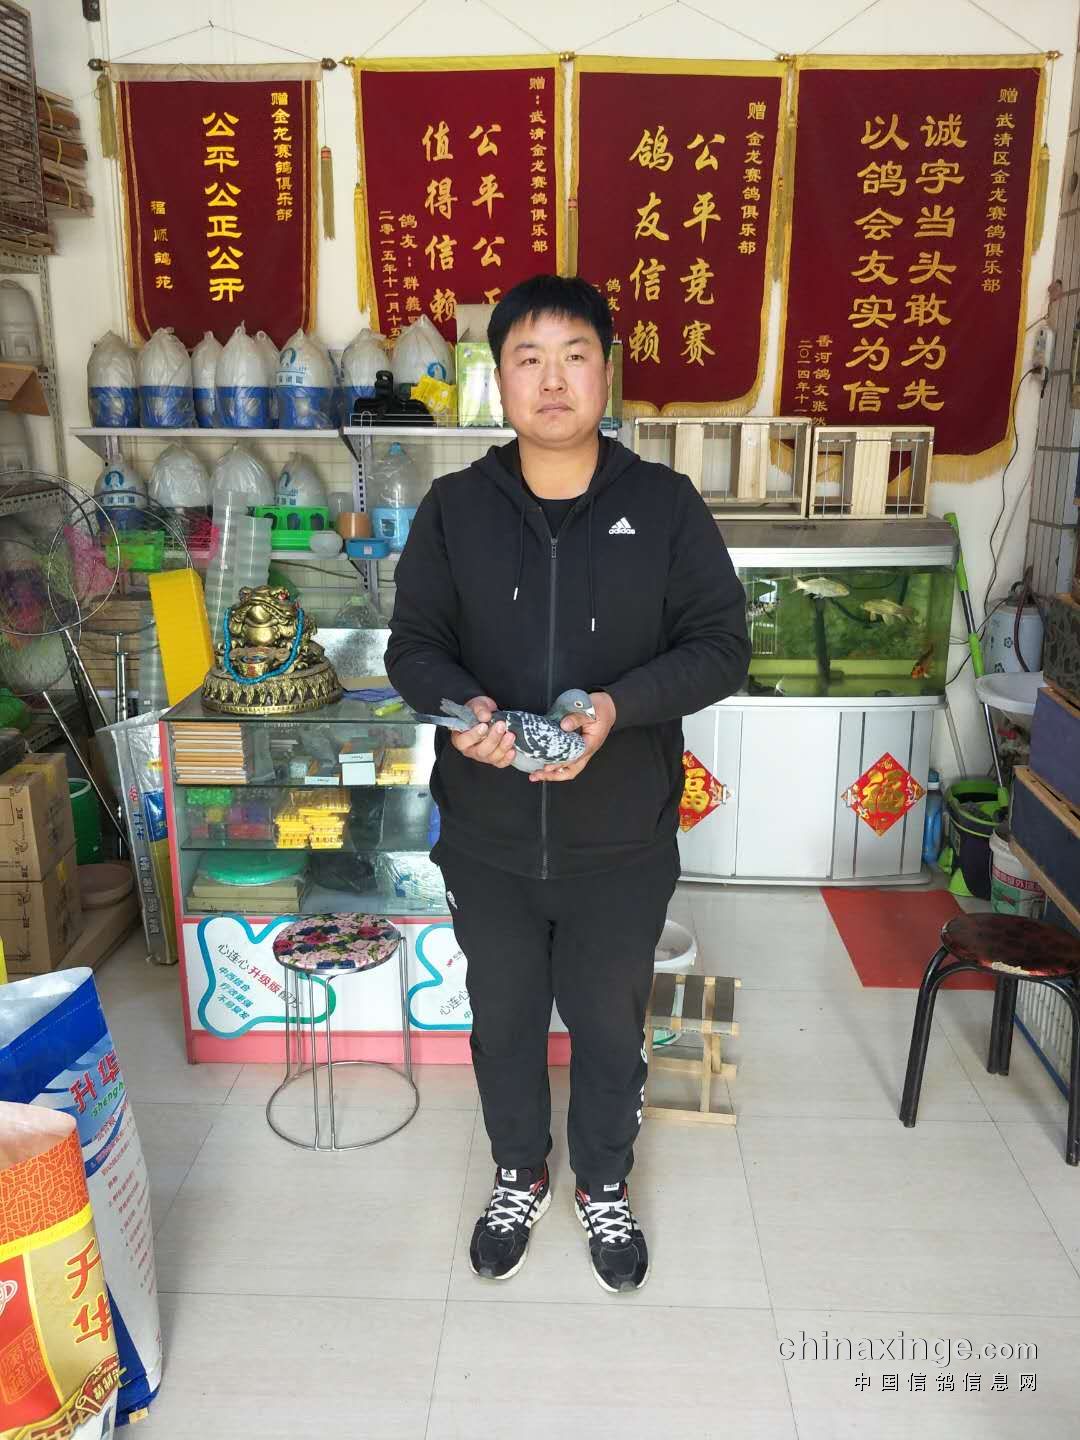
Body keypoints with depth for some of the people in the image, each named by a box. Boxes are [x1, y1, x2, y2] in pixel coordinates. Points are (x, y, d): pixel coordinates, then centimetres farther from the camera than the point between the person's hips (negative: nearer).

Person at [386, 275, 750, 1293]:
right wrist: (463, 706, -21)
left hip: (622, 840, -1)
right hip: (487, 838, 1)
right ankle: (519, 1175, 48)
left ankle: (603, 1185, 46)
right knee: (504, 1020, 20)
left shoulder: (665, 505, -6)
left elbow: (721, 646, -6)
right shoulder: (455, 507, -3)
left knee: (610, 1025, 18)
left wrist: (618, 706, -23)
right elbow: (413, 643, 1)